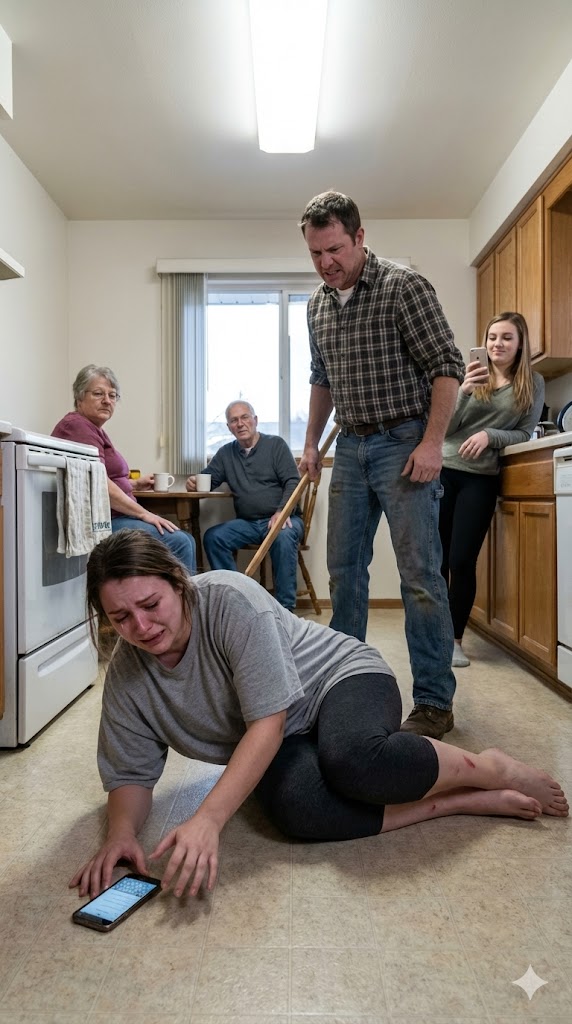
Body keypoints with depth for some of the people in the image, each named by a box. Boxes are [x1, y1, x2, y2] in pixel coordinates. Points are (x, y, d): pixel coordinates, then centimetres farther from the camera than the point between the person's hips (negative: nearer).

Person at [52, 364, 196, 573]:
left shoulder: (94, 429, 21)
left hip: (111, 518, 11)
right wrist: (143, 513, -16)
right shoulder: (77, 426, -12)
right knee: (178, 543, -18)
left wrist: (135, 485, 14)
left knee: (185, 541, 6)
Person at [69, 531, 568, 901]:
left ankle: (491, 768, -9)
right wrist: (121, 833, -25)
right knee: (296, 808, -33)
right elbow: (131, 773, -3)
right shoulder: (126, 676, -10)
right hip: (278, 752, 4)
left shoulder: (230, 598, -28)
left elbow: (267, 722, -29)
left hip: (342, 676, -3)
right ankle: (455, 803, -14)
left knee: (352, 760, -39)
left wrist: (208, 820, -38)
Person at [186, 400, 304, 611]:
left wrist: (282, 511, -20)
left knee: (284, 537, -36)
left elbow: (293, 481, -4)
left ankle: (285, 607, -29)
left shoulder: (276, 444, 4)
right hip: (246, 523, 4)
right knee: (213, 537, -22)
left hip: (281, 518, -3)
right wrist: (194, 482, -10)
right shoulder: (226, 453, 16)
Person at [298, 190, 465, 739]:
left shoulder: (403, 286, -8)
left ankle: (434, 703, 4)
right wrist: (311, 442, 17)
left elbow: (446, 366, -11)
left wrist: (432, 442, -18)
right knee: (344, 569, 10)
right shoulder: (318, 304, 12)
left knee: (420, 576, -6)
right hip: (350, 448, 7)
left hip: (402, 443, -6)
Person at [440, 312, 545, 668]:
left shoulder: (533, 383, 6)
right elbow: (445, 428, -1)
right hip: (443, 471, 1)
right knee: (436, 557, 1)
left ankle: (455, 639, 10)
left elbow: (524, 434, 3)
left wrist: (489, 435, -15)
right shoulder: (471, 374, 4)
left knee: (463, 560, -5)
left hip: (481, 479, 0)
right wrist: (464, 392, -17)